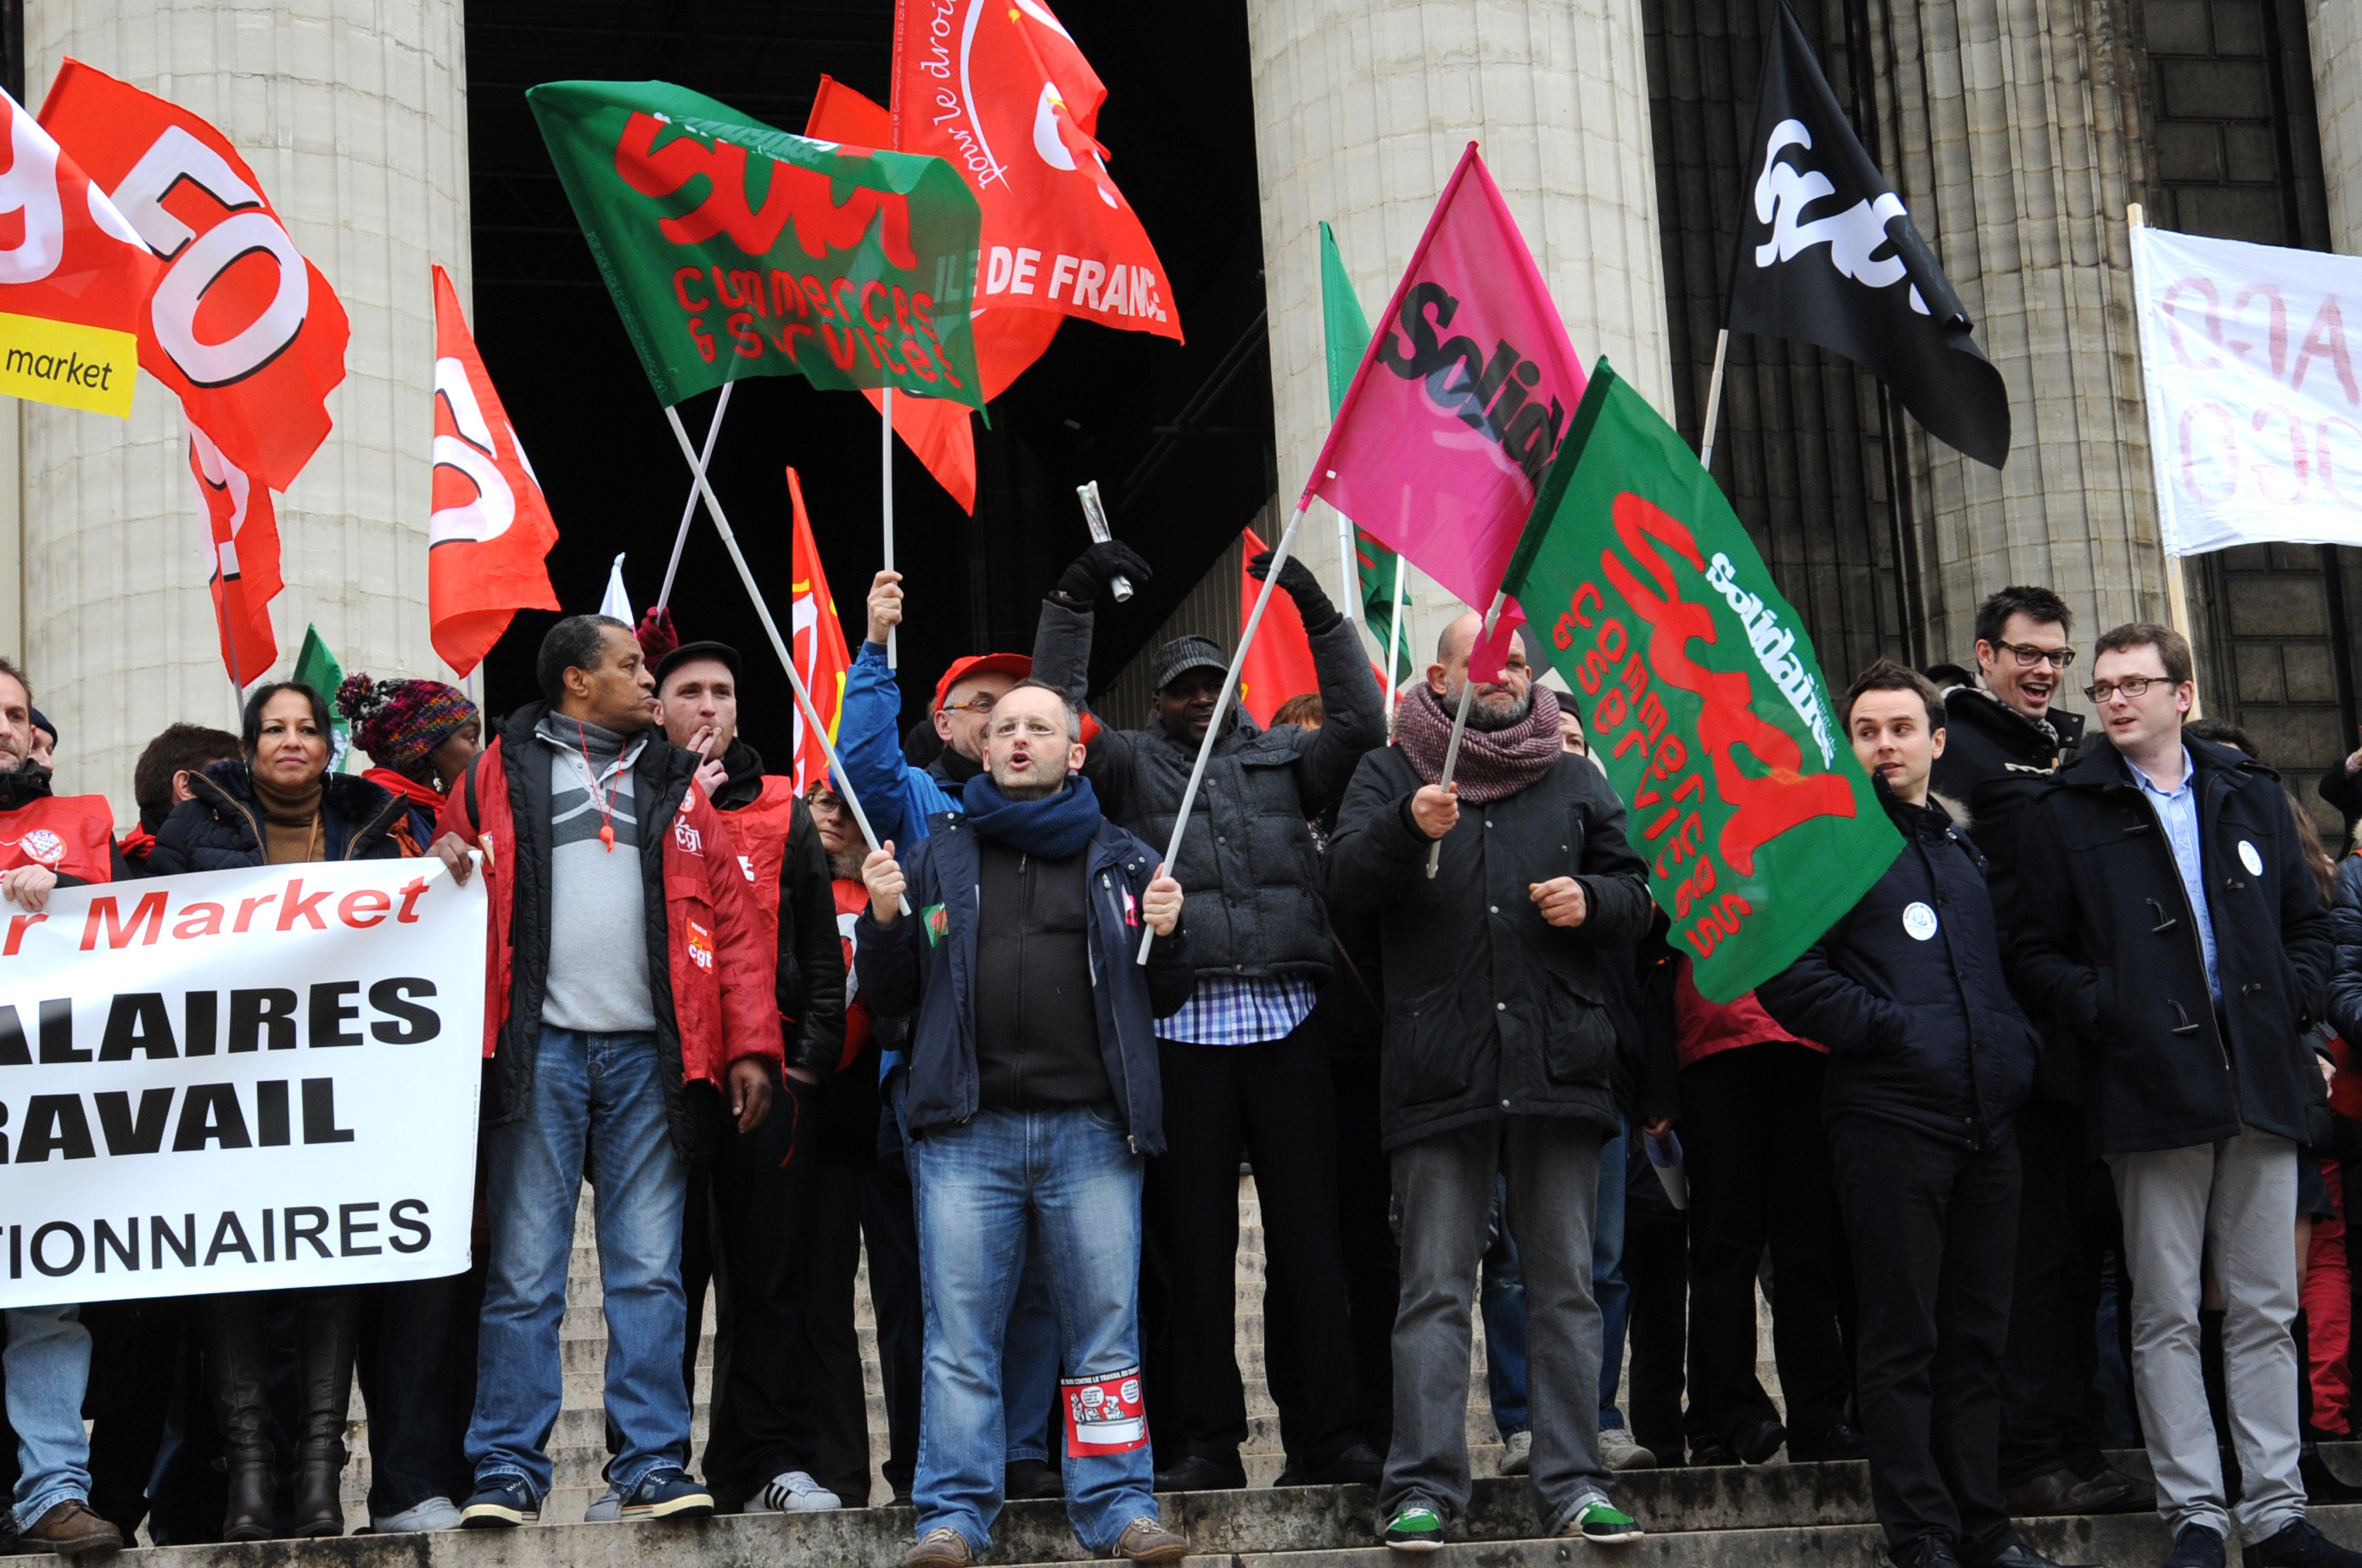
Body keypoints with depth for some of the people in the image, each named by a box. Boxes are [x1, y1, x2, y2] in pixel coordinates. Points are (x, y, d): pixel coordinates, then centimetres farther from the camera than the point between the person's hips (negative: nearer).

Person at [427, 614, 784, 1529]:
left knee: (649, 1271, 1)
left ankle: (655, 1468, 4)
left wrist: (751, 1045, 2)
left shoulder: (675, 785, 17)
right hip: (539, 1048, -2)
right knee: (524, 1272, -3)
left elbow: (732, 923, 11)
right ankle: (507, 1473, 1)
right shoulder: (500, 773, 12)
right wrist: (449, 866, -11)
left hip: (648, 1056, 2)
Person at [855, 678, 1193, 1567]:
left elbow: (1164, 1002, 16)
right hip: (968, 1129, 0)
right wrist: (884, 919, -3)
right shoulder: (938, 856, 13)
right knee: (960, 1335, -1)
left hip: (1093, 1130, 0)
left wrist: (1167, 936, -3)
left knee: (1105, 1328, 2)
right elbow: (889, 1000, 13)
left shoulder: (1122, 862, 13)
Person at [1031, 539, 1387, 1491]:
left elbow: (1361, 725, 9)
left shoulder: (1285, 758, 20)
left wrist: (1320, 615, 4)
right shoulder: (1131, 765, 15)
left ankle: (1322, 1433, 4)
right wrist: (1072, 600, -1)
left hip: (1287, 1019, 1)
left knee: (1307, 1233, 0)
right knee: (1194, 1240, 1)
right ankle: (1207, 1439, 6)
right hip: (1181, 1027, -1)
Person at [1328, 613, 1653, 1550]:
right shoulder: (1391, 774, 9)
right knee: (1436, 1289, -2)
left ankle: (1573, 1482, 8)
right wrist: (1409, 828, -26)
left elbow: (1635, 899, 20)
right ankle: (1423, 1488, 0)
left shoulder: (1575, 781, 17)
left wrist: (1595, 900, -3)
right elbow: (1348, 881, -7)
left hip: (1558, 1070, 3)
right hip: (1439, 1075, -2)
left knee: (1565, 1285, 4)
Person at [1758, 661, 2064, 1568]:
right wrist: (1890, 1030, -13)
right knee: (1903, 1339, -3)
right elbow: (1788, 976, -9)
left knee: (1977, 1333, 10)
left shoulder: (1967, 846, 20)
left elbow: (2011, 964, 27)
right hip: (1889, 1114, -6)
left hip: (1987, 1115, 6)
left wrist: (2019, 1047, 9)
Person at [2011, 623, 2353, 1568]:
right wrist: (2106, 1012, -13)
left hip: (2259, 1087, 3)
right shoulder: (2065, 813, 4)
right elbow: (2034, 955, 1)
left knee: (2266, 1310, 5)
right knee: (2167, 1315, 0)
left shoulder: (2250, 796, 14)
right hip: (2150, 1090, -3)